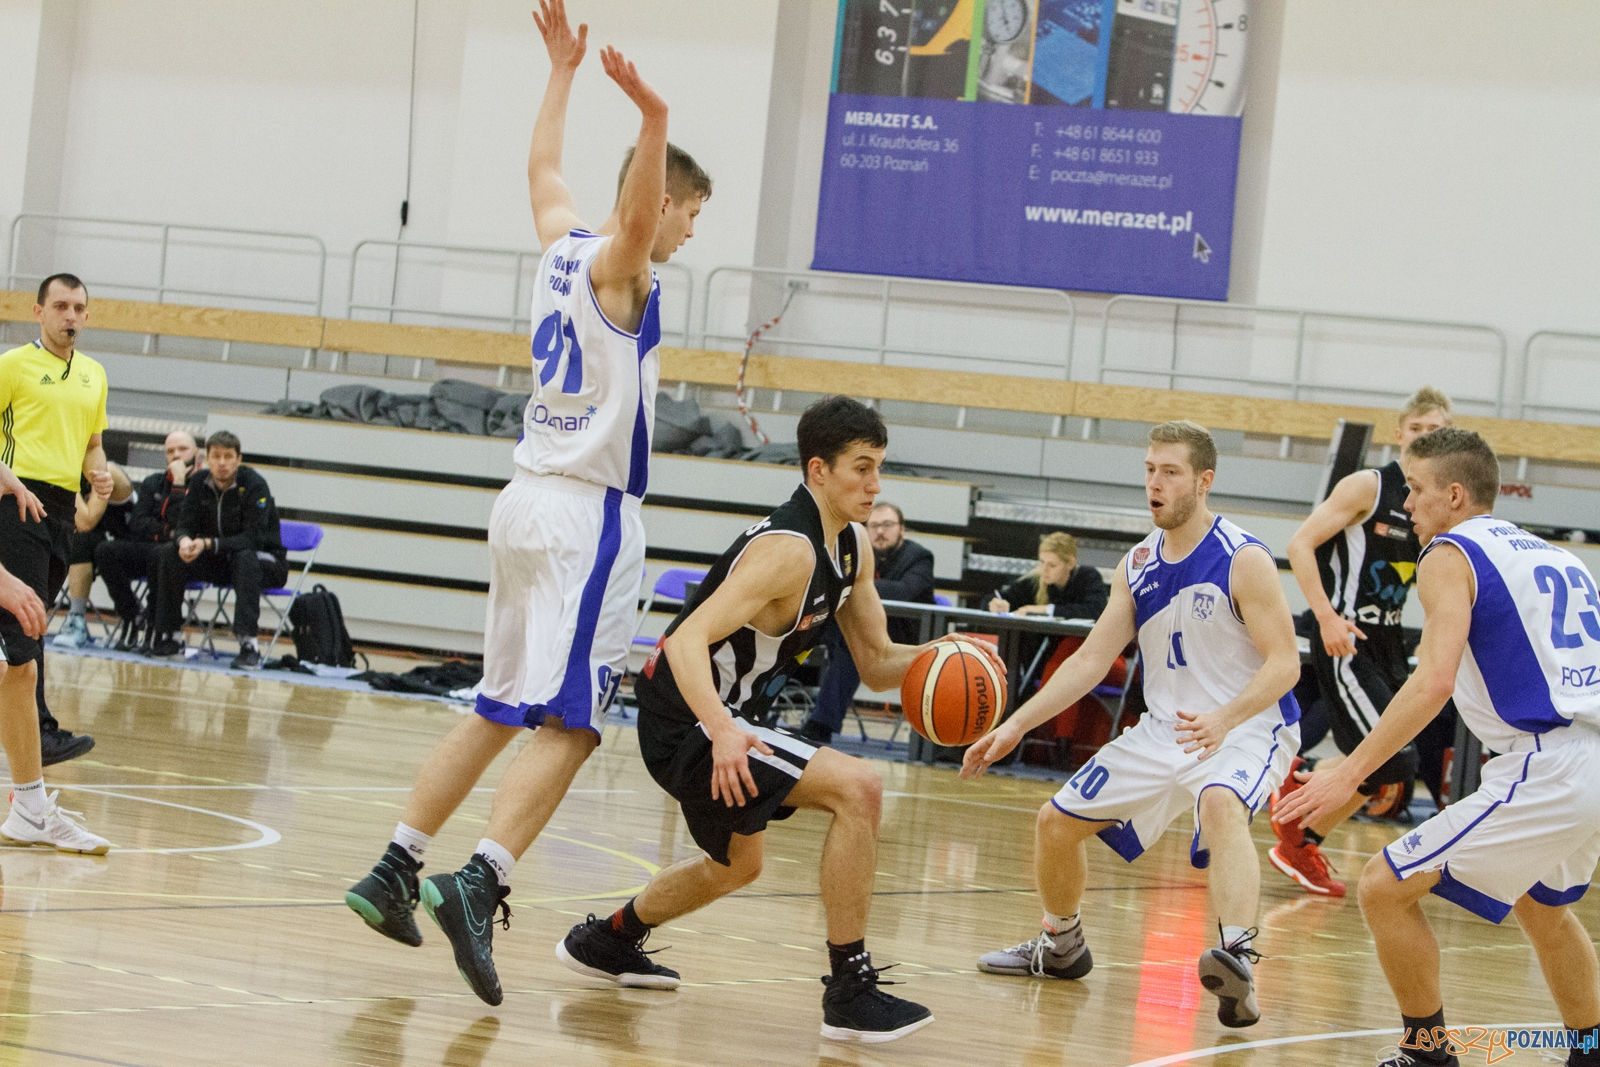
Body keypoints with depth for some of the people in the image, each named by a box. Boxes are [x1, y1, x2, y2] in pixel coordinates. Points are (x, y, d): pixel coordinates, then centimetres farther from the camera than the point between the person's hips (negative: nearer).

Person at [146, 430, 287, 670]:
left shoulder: (255, 486, -20)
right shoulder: (200, 483, -3)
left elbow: (253, 538, -27)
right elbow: (184, 524, -6)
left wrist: (207, 544, -38)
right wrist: (184, 541, -32)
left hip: (265, 561, -5)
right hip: (218, 561, 5)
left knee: (245, 558, -40)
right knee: (167, 553, -15)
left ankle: (249, 644, -44)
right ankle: (170, 635, -8)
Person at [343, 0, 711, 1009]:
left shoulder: (564, 245, 12)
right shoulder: (617, 267, -10)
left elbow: (543, 170, 32)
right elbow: (636, 213, -34)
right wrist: (655, 121, -50)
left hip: (531, 502, 9)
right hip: (589, 513, -9)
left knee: (499, 711, 15)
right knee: (567, 722, -14)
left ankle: (395, 870, 13)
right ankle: (479, 881, -29)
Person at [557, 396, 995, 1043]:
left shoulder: (852, 547, 5)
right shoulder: (789, 551, -25)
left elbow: (876, 665, 10)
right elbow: (688, 641, -33)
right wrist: (722, 732, -48)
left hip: (721, 720, 11)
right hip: (691, 724, -11)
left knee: (737, 864, 32)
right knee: (857, 788, -24)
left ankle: (606, 942, 51)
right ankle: (850, 991, -20)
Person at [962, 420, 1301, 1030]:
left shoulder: (1243, 561, -17)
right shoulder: (1138, 566, 4)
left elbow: (1284, 663, -20)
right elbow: (1092, 659, 8)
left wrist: (1224, 719, -37)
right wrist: (1014, 727, 1)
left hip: (1249, 728, -8)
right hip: (1167, 729, 8)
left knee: (1221, 804, -41)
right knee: (1057, 821, 8)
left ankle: (1238, 961, -55)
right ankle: (1060, 947, 35)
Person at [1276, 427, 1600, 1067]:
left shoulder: (1450, 557, -3)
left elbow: (1435, 681, -18)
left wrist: (1350, 773, -19)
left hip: (1546, 772, -9)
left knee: (1385, 890, -3)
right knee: (1542, 903, 34)